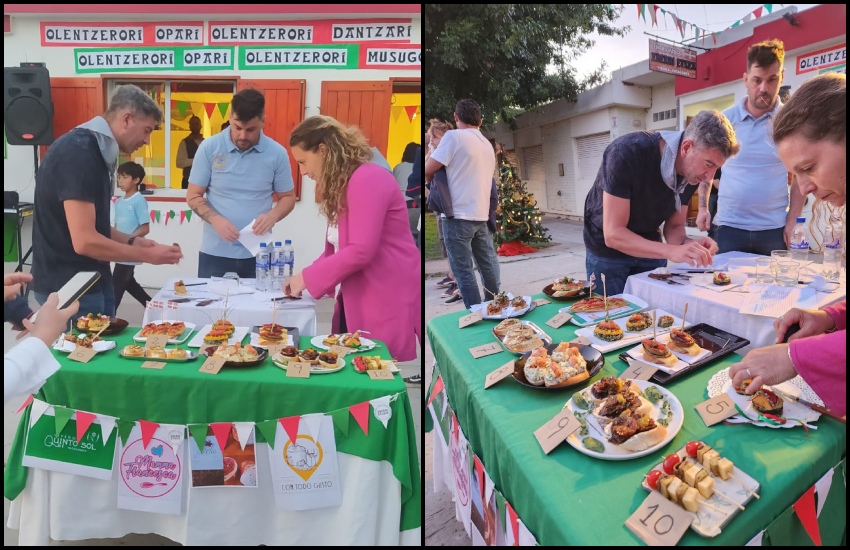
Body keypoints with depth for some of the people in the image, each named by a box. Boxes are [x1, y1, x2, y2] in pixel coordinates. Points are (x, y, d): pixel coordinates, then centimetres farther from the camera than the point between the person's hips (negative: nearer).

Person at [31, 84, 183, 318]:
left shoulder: (97, 149, 10)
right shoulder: (78, 151, -20)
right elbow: (84, 241, -26)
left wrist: (133, 241, 5)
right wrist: (147, 255, -16)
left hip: (93, 280, 9)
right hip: (68, 286, -9)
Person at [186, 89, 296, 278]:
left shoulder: (277, 153, -3)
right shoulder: (209, 147, -3)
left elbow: (288, 197, 6)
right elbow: (193, 196, 1)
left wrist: (272, 216, -15)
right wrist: (215, 219, -18)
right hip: (215, 252, 0)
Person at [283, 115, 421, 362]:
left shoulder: (367, 179, -16)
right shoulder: (340, 185, 15)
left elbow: (361, 251, -23)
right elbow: (336, 249, 13)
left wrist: (307, 278, -13)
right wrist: (302, 279, 2)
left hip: (389, 303, -9)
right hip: (356, 306, 9)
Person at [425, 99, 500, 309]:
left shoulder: (454, 136, -8)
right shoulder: (488, 145, 15)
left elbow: (427, 171, -8)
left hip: (459, 215, -7)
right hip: (482, 215, 8)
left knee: (463, 270, -1)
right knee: (488, 265, 15)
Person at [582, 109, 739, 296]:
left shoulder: (692, 170, -11)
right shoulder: (627, 154, -30)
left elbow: (673, 227, -1)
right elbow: (613, 235, -31)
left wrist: (687, 244, -23)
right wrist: (672, 251, -40)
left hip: (648, 249, 5)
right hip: (608, 251, -5)